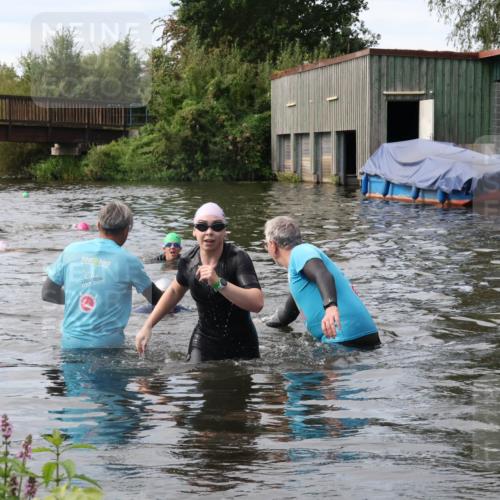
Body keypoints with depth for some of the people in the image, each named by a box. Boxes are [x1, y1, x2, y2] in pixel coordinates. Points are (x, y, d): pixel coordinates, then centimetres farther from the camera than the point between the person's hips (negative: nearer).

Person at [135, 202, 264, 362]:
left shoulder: (238, 258, -19)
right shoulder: (188, 261, -6)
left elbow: (257, 303, -31)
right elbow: (175, 291, 16)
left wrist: (218, 283, -39)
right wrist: (148, 325, 13)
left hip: (241, 348, -2)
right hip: (203, 344, 3)